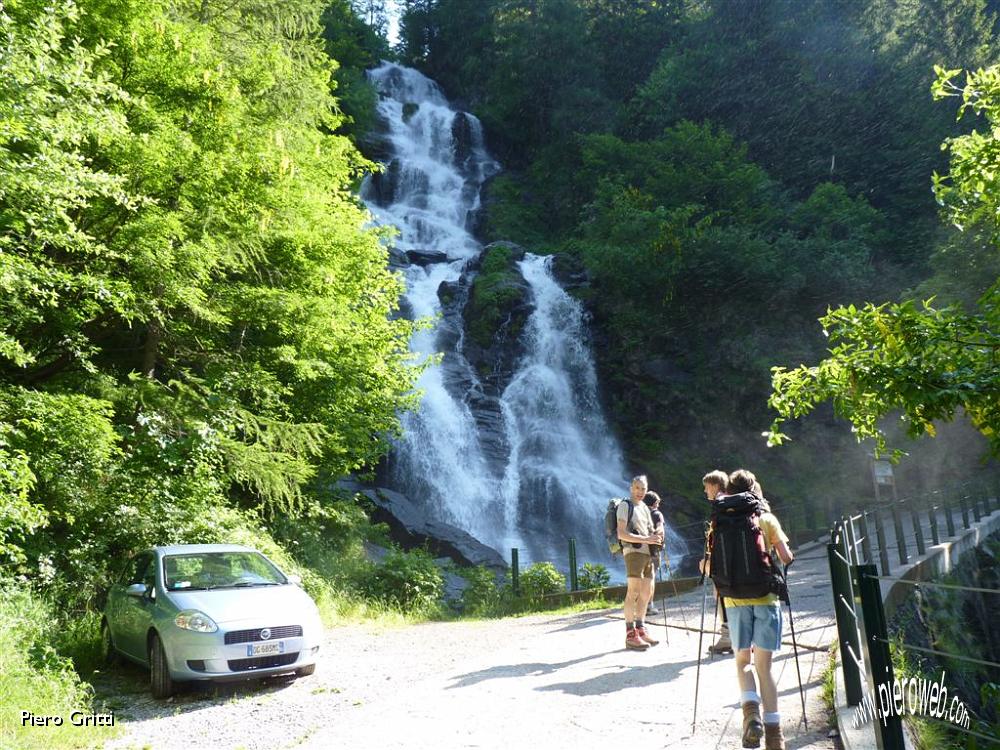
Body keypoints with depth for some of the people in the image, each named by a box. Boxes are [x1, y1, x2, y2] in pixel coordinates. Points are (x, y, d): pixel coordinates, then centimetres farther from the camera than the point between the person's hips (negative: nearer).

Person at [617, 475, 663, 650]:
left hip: (647, 552, 8)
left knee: (646, 592, 10)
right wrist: (646, 539, -19)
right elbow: (621, 534, -14)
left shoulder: (645, 508, 20)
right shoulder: (625, 505, -4)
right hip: (633, 551, -8)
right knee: (633, 591, -13)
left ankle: (640, 629, 19)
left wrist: (657, 536, 2)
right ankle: (630, 635, -13)